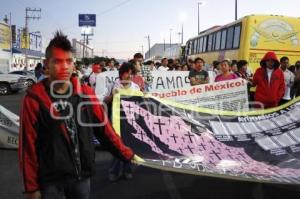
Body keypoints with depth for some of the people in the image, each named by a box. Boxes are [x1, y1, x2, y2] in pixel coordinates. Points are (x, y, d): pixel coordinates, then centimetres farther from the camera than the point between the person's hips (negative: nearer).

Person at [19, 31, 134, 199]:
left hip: (82, 174, 3)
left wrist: (127, 154, 4)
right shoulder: (34, 98, -11)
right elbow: (28, 145, -8)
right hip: (51, 179, -3)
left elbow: (104, 127, 4)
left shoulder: (85, 92, -1)